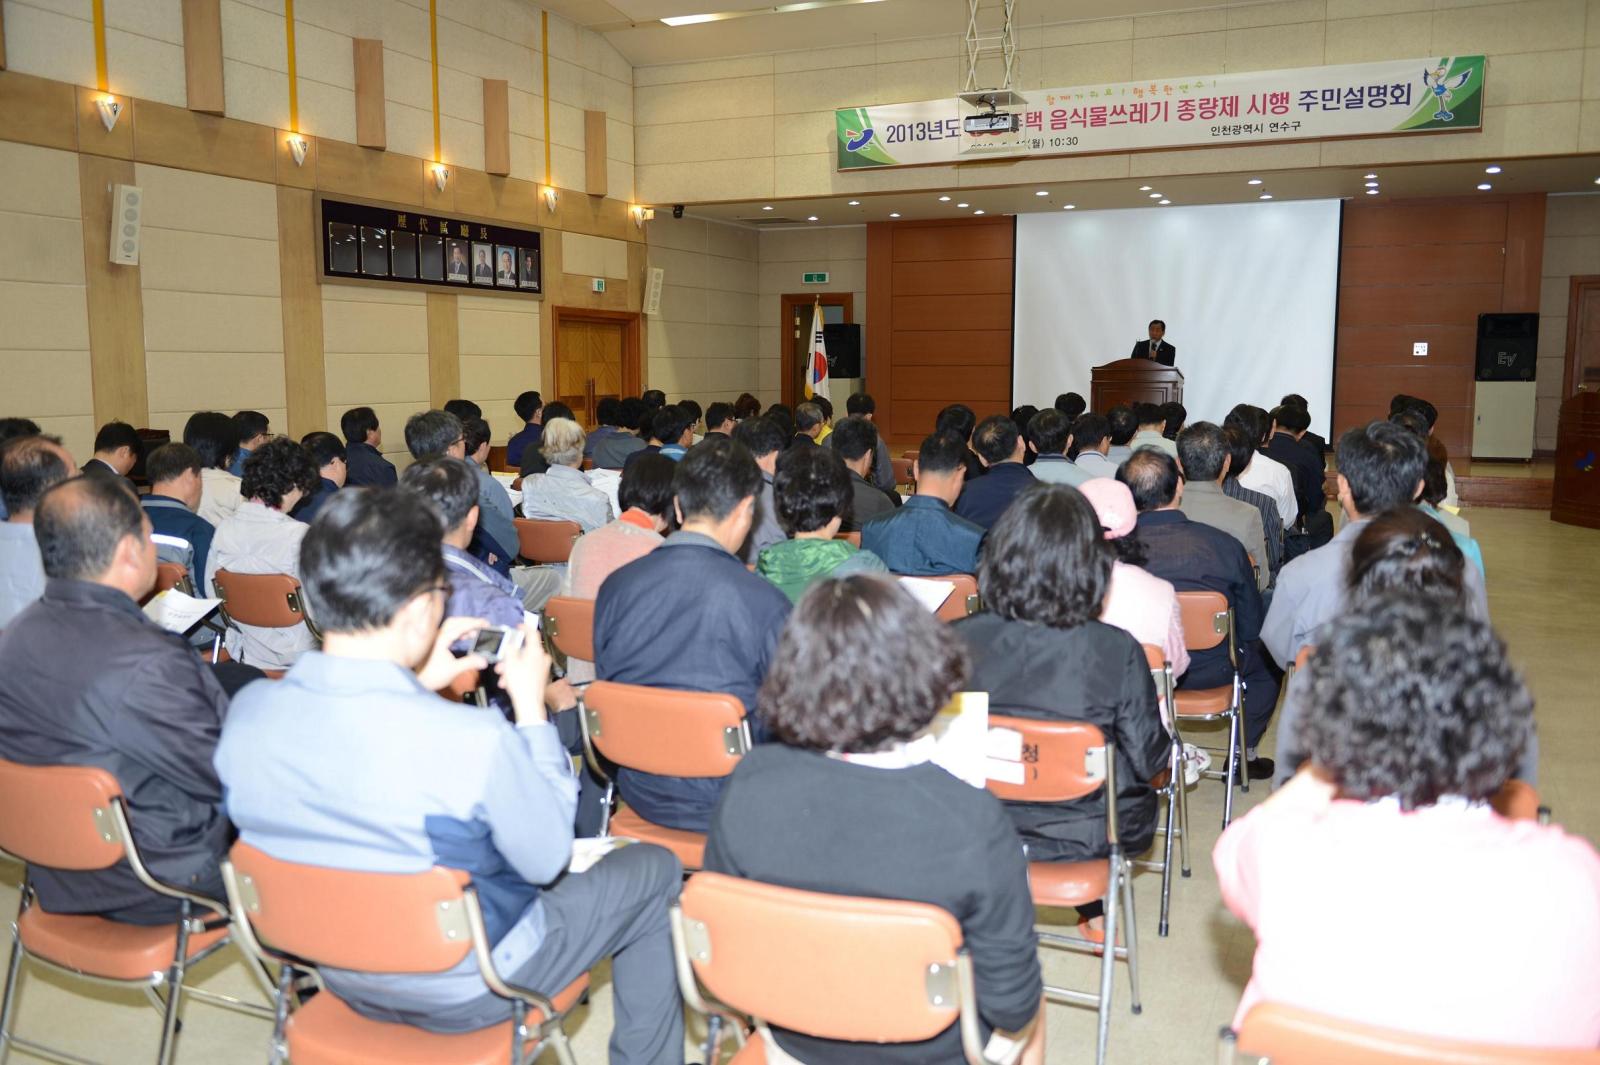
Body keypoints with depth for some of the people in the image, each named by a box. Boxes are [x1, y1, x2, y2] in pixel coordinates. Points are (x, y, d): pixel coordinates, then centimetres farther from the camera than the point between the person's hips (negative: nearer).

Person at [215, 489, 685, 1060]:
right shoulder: (474, 740, -36)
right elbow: (547, 858, -17)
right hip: (467, 990, -6)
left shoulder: (248, 711, -18)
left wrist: (416, 686, -1)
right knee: (653, 868, 16)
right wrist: (531, 703, -12)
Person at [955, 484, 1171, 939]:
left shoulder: (959, 640, -20)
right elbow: (1147, 760, -14)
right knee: (1138, 798, 33)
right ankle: (1095, 912, 45)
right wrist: (1167, 739, 9)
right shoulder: (1117, 651, -24)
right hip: (1078, 840, -2)